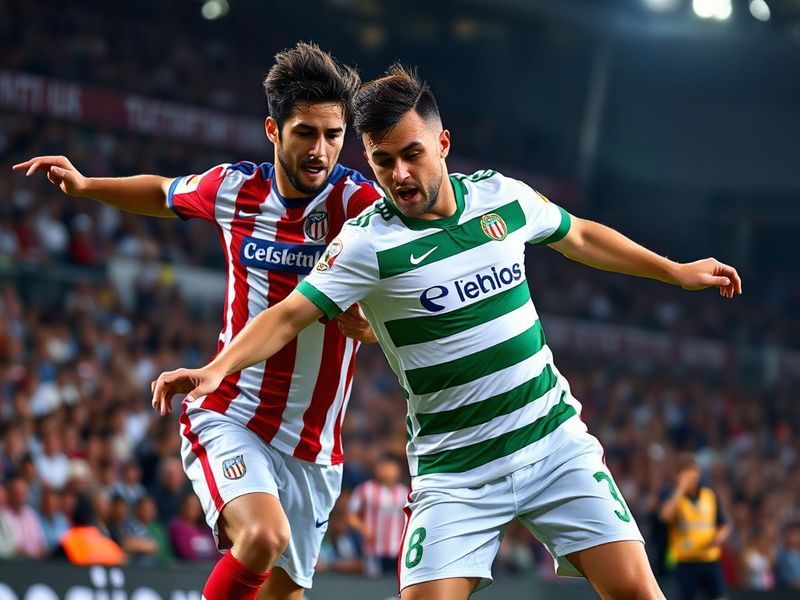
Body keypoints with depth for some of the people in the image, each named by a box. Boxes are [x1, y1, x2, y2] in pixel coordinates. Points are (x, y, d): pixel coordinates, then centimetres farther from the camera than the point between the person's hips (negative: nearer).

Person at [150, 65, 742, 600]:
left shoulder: (503, 196, 1)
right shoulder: (367, 243, -12)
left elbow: (579, 236, 20)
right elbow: (288, 316, -19)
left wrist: (676, 271, 26)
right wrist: (216, 369, -35)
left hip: (555, 441, 3)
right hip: (455, 468, -3)